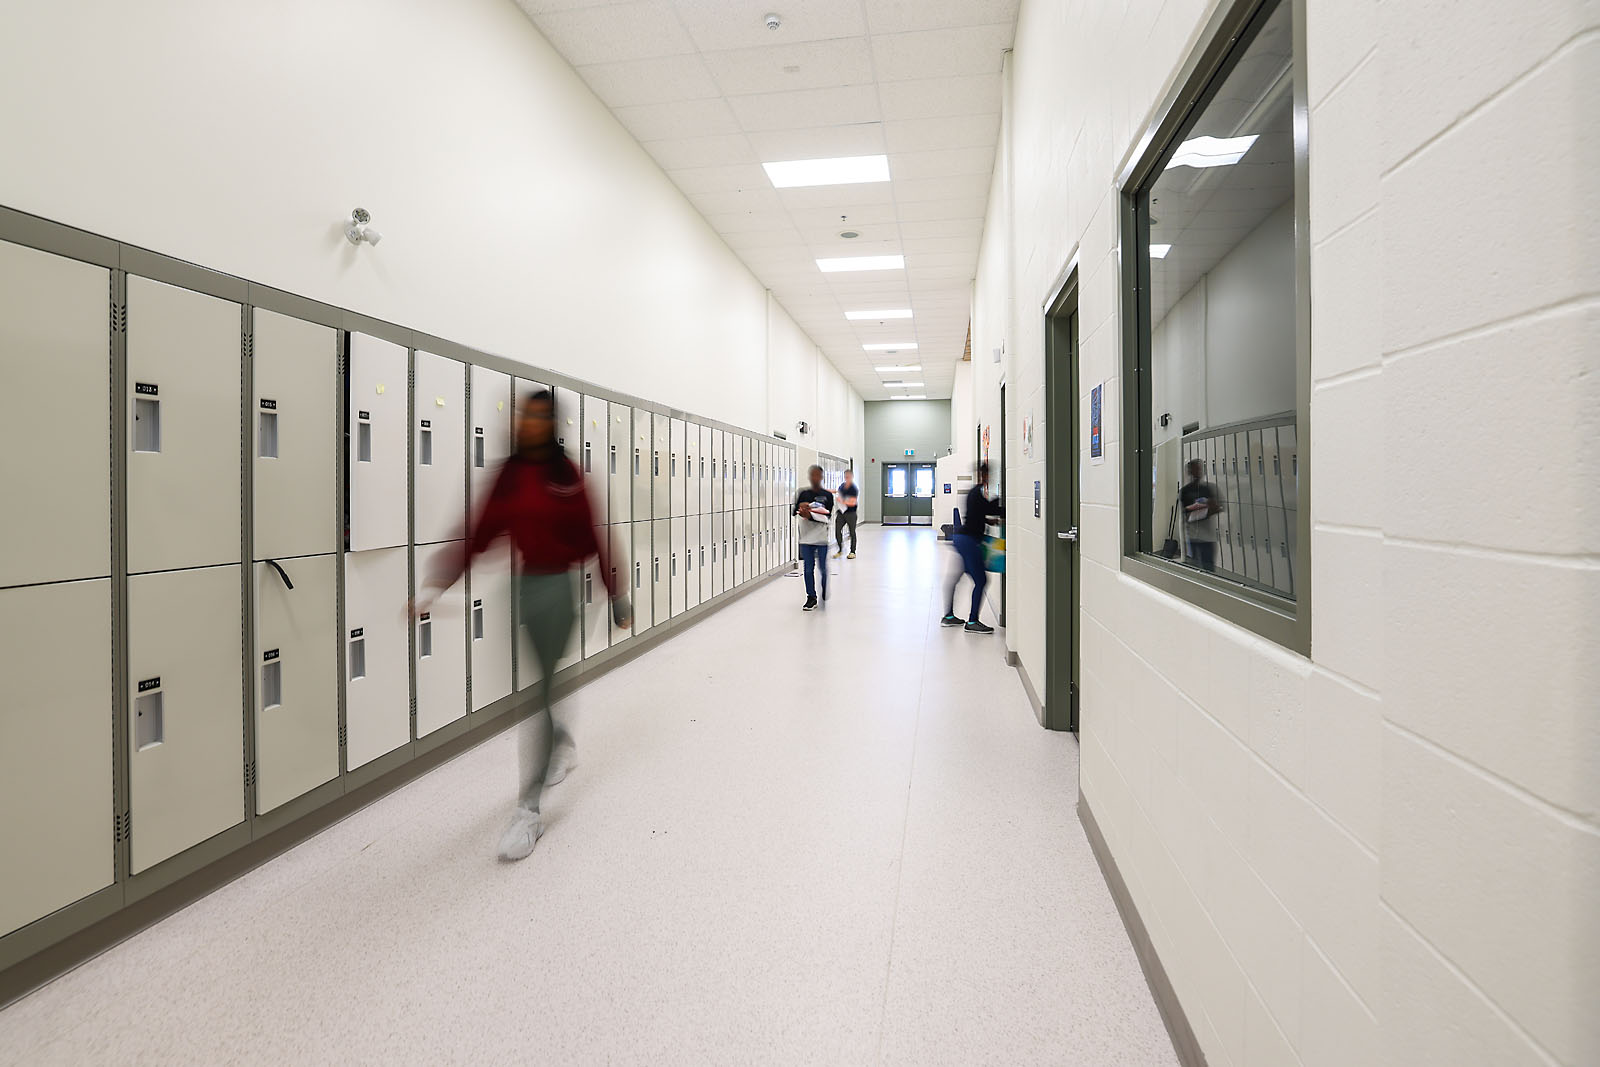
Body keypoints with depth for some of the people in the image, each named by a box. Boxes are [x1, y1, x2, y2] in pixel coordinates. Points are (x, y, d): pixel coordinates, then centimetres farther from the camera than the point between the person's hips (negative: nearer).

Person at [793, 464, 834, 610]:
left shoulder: (827, 495, -1)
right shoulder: (803, 494, 7)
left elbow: (827, 516, -9)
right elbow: (795, 511, 3)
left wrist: (810, 516, -21)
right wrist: (801, 509, -19)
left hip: (822, 537, -2)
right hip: (806, 537, 2)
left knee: (823, 568, 2)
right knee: (808, 568, 4)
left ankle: (824, 596, 22)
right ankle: (811, 597, 13)